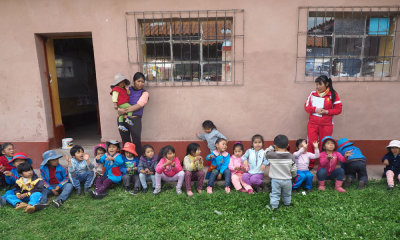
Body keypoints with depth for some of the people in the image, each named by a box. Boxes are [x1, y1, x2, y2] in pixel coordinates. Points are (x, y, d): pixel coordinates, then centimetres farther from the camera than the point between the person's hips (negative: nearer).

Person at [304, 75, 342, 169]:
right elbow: (306, 106, 5)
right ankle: (310, 165, 12)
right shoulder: (313, 93, 5)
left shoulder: (333, 94, 0)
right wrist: (315, 109, -14)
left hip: (326, 125, -2)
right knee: (311, 144, 0)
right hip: (312, 123, 2)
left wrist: (326, 111, -15)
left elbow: (338, 109, -1)